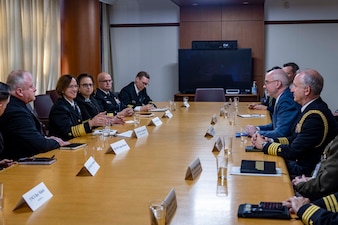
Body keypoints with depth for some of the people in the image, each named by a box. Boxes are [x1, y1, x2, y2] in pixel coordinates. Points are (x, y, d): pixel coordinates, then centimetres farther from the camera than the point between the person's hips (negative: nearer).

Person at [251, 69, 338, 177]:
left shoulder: (316, 117, -25)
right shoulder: (310, 109, 7)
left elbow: (293, 151, -22)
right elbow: (294, 139, 12)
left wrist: (265, 145, -9)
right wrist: (270, 141, -2)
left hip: (306, 171, -9)